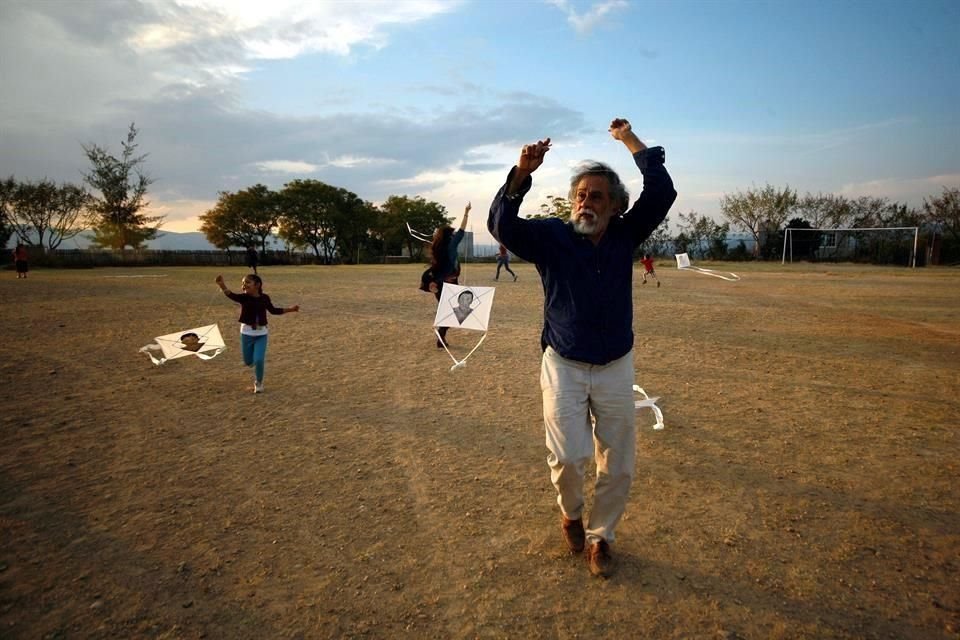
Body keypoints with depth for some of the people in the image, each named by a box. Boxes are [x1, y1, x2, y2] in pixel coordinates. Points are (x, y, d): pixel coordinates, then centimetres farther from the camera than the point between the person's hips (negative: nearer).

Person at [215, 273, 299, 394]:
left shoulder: (265, 298, -4)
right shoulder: (243, 298, -11)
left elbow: (273, 310, 13)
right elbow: (231, 295, -32)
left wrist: (290, 309, 12)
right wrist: (222, 285, -52)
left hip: (261, 334, 0)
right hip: (247, 333, 0)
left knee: (258, 360, -11)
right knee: (248, 362, 9)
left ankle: (258, 383, 16)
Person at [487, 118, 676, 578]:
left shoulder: (625, 235, 1)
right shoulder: (551, 236, -5)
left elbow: (662, 193, -9)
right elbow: (502, 225, -20)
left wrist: (630, 140, -8)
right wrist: (522, 173, -33)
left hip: (616, 368, 3)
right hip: (564, 366, -2)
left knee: (618, 465, 8)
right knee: (568, 457, -10)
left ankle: (600, 535, 31)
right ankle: (570, 514, 24)